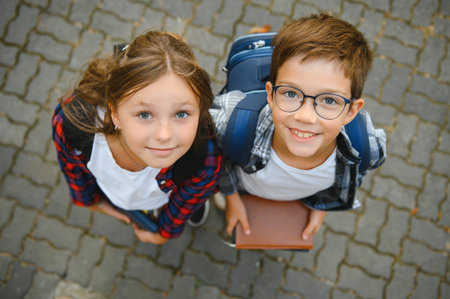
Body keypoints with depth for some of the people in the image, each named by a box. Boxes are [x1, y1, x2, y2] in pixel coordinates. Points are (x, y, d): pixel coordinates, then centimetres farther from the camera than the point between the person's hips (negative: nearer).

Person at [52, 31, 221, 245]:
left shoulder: (204, 160, -46)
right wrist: (91, 199, 3)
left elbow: (184, 204, -20)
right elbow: (71, 162, -16)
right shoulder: (71, 121, -44)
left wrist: (165, 233, 1)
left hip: (169, 193, -1)